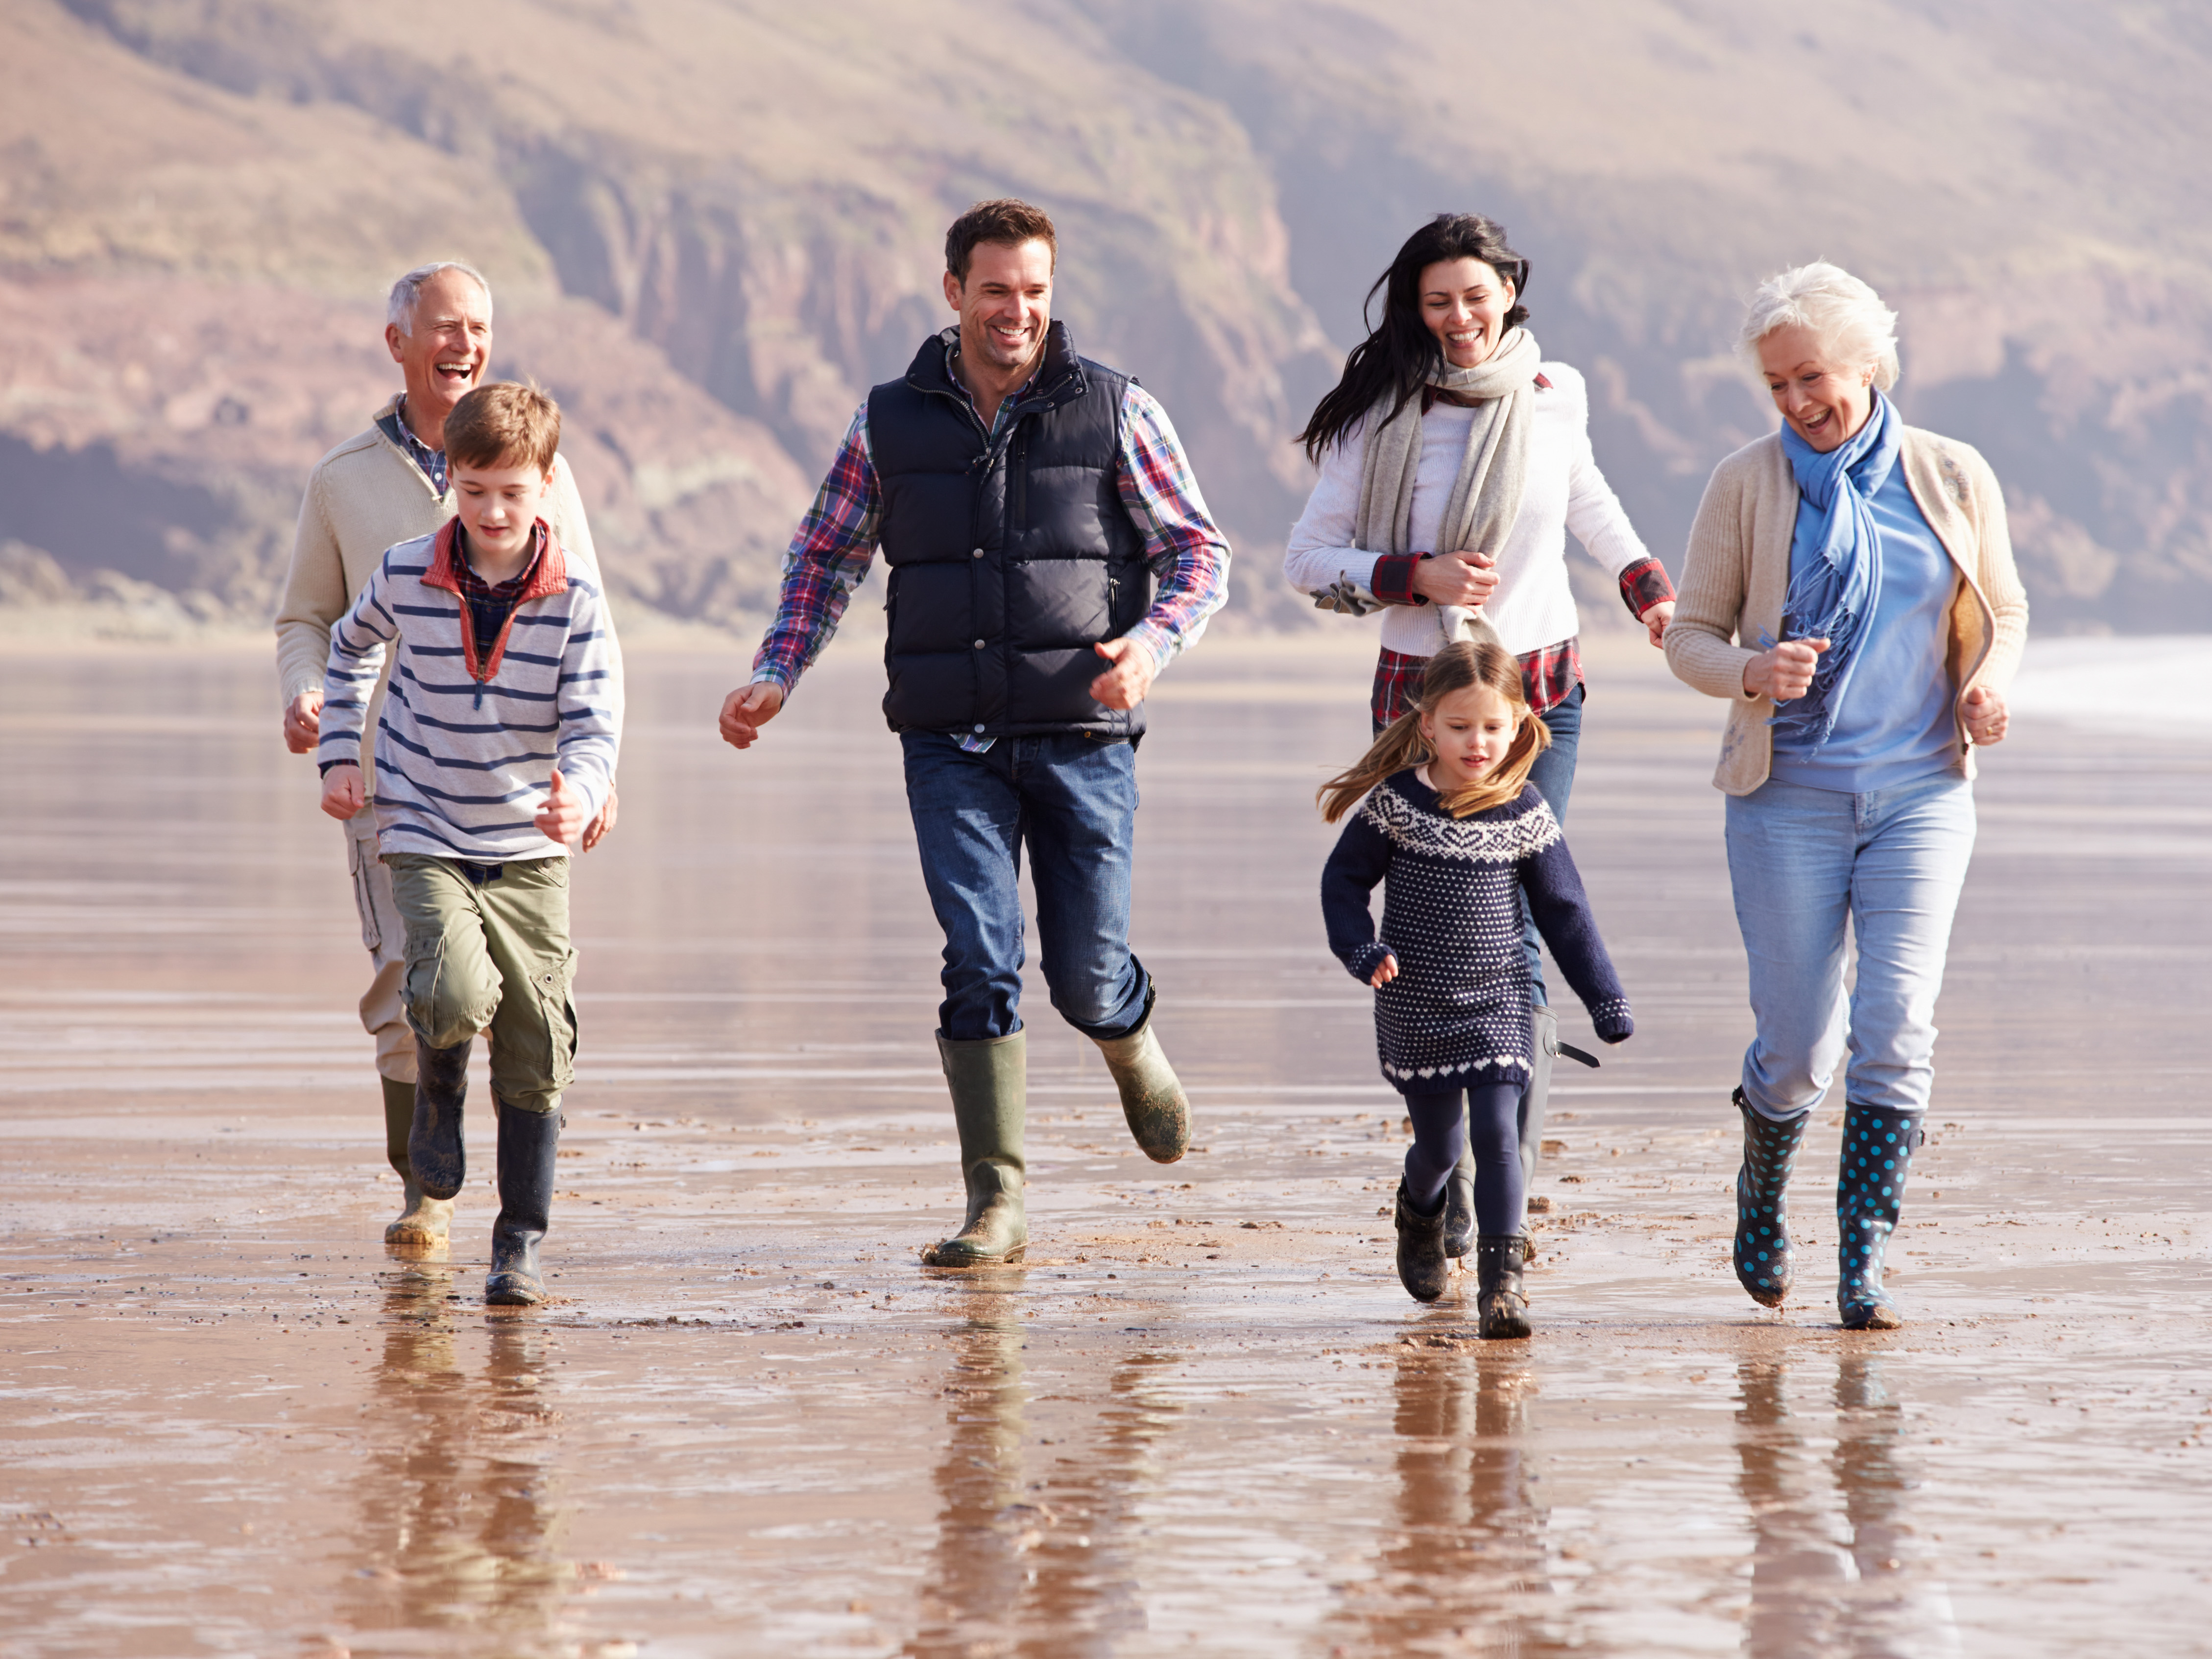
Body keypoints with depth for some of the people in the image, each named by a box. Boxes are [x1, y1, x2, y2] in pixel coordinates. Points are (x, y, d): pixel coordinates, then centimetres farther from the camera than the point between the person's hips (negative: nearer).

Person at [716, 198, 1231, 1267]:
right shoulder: (893, 422, 6)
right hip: (952, 740, 1)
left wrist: (1151, 642, -15)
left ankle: (1132, 1046, 39)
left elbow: (1200, 553, 4)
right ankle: (996, 1204, -6)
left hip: (1082, 737, -1)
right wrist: (775, 677, 3)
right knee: (980, 962, -11)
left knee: (1086, 973, 2)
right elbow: (826, 556, 17)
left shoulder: (1114, 412, 1)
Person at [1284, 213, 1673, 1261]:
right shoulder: (1386, 414, -5)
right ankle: (1444, 1174, 12)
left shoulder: (1555, 394, 3)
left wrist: (1648, 585, 15)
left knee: (1513, 930, -10)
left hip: (1541, 693, 1)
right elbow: (1308, 557, -3)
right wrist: (1415, 576, -16)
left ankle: (1506, 1184, -9)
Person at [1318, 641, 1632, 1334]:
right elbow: (1345, 879, 4)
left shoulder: (1525, 815, -5)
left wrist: (1605, 998, 4)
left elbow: (1563, 911, 3)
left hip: (1496, 1001, 0)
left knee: (1497, 1132, -13)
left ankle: (1502, 1275, -9)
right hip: (1415, 1008, 0)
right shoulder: (1395, 802, -7)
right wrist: (1362, 948, -13)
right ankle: (1419, 1214, 45)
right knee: (1439, 1142, 11)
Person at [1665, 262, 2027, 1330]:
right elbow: (1691, 637, 3)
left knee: (1897, 1027, -13)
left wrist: (1991, 682, -6)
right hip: (1791, 794, -1)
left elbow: (2004, 611, 15)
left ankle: (1863, 1271, -8)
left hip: (1922, 792, 1)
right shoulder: (1749, 485, -1)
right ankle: (1761, 1195, 30)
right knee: (1798, 1049, -1)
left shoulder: (1952, 478, 3)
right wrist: (1752, 672, -19)